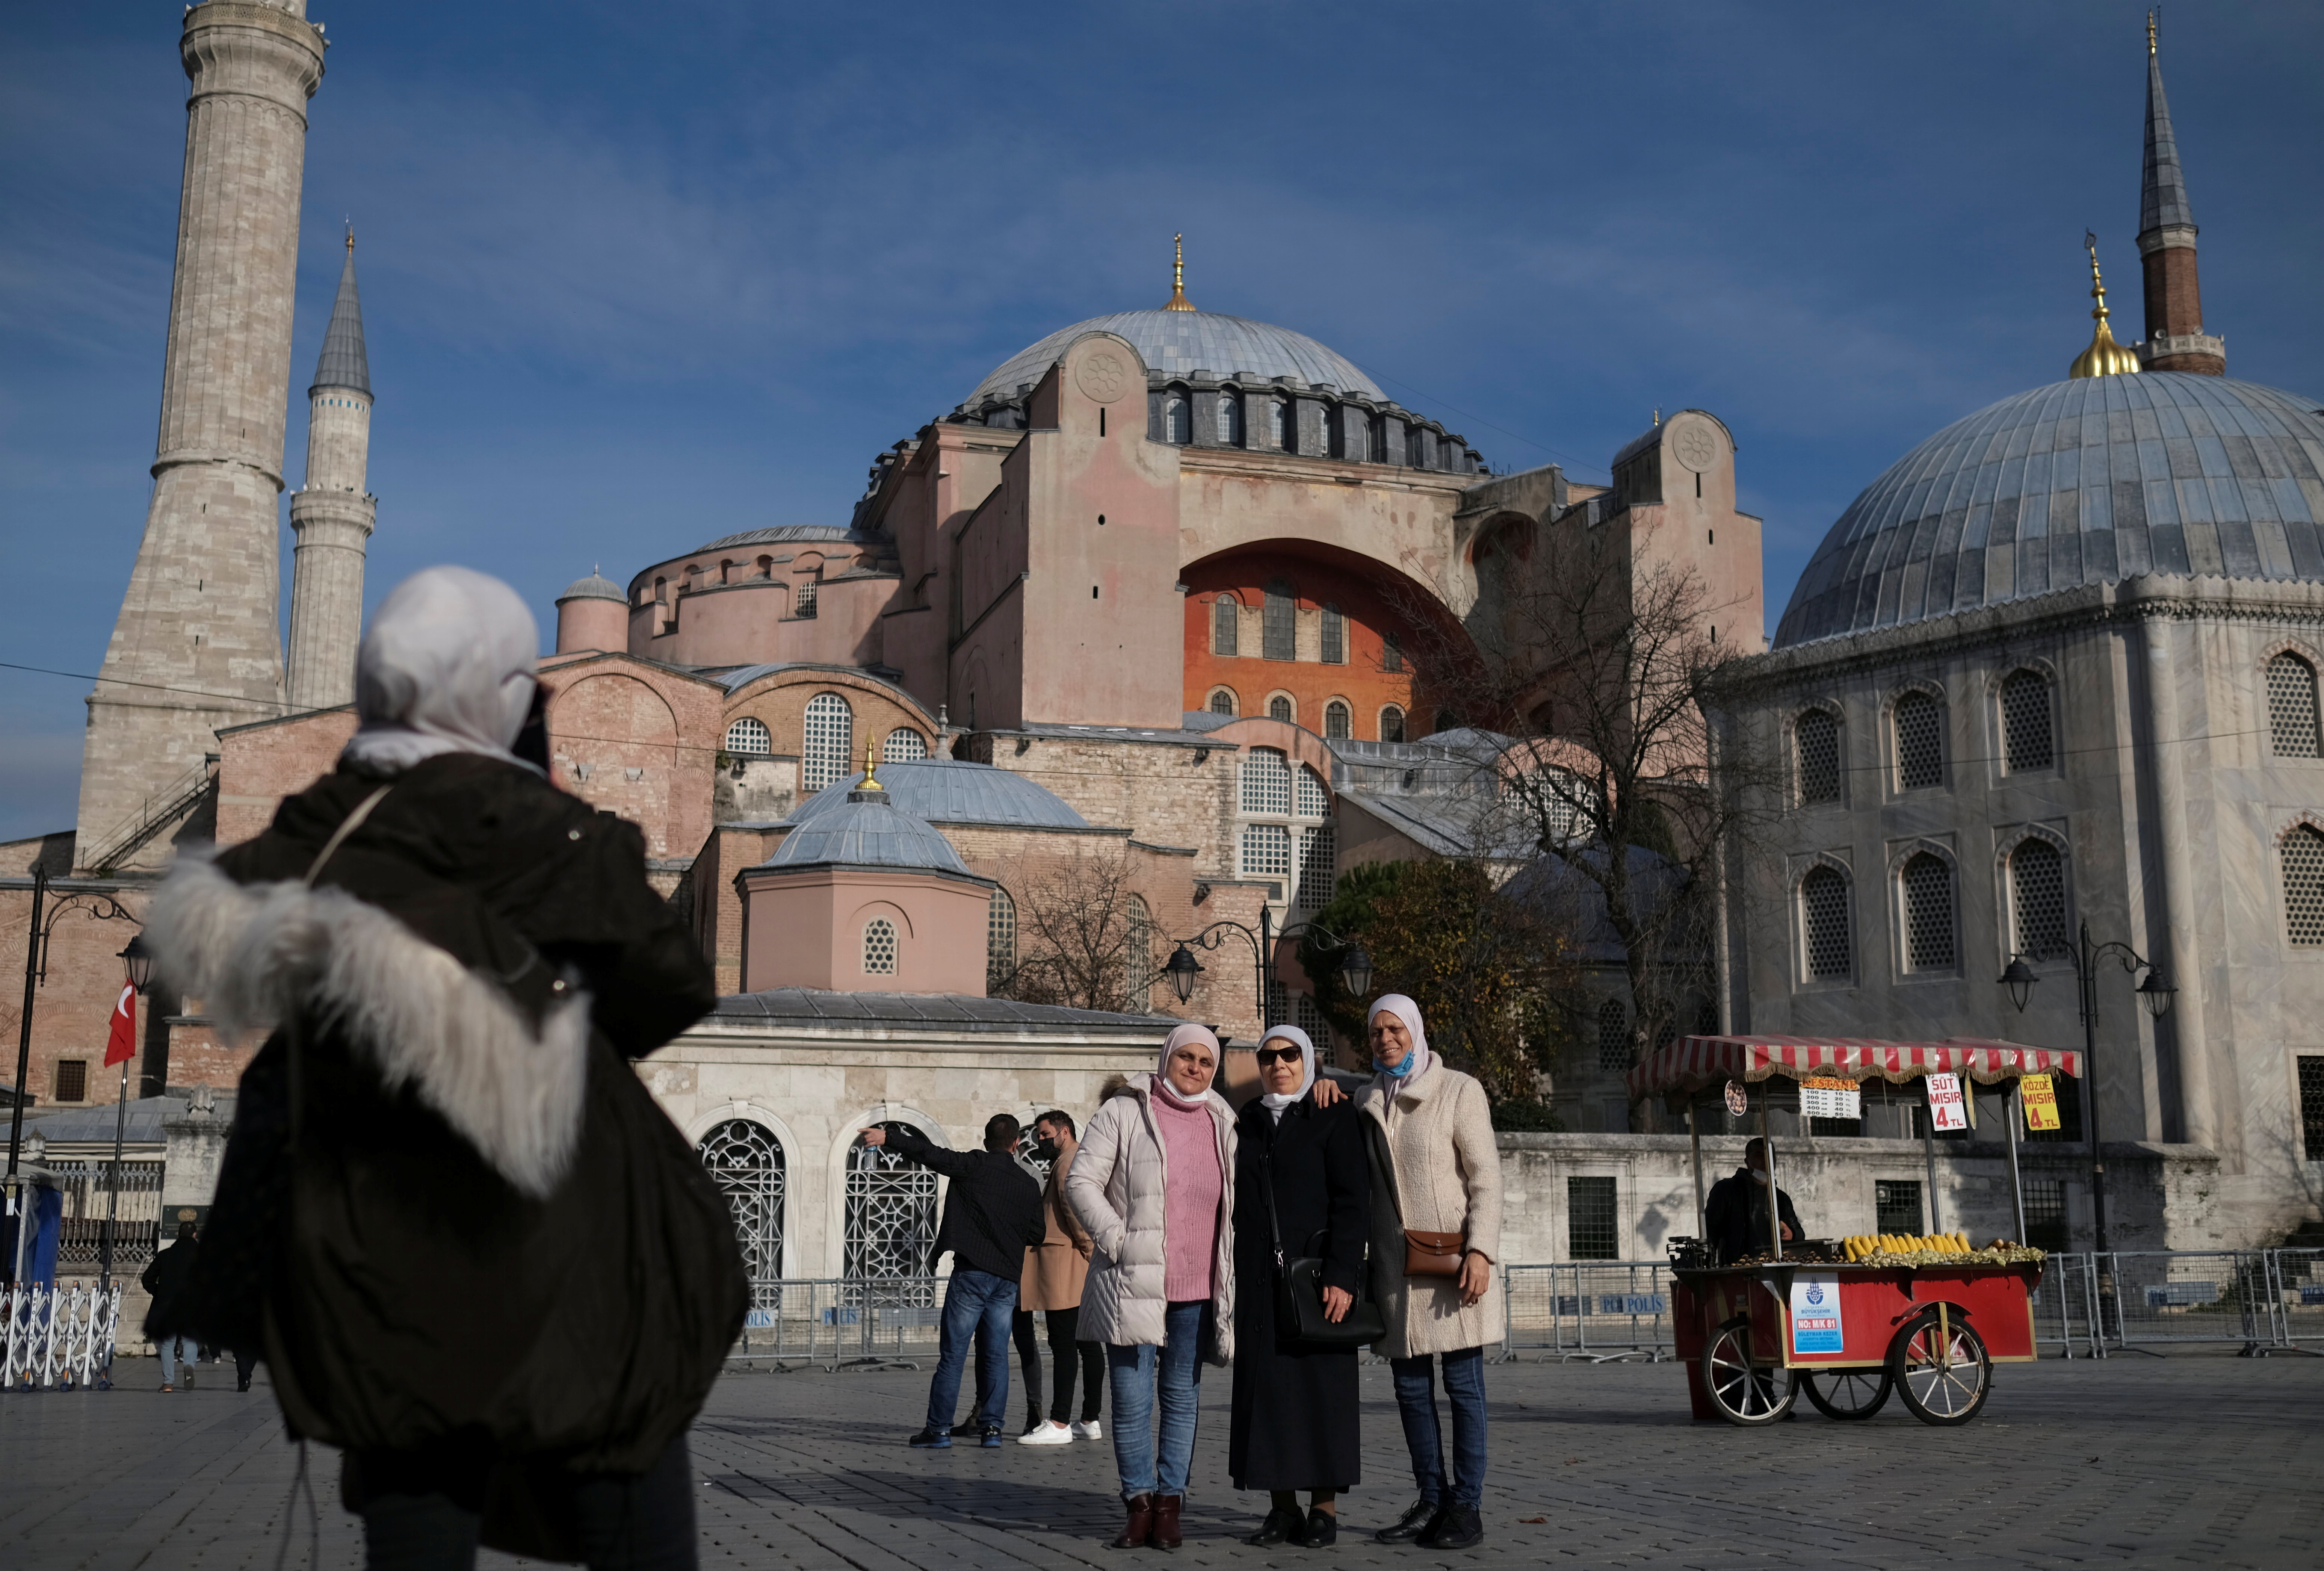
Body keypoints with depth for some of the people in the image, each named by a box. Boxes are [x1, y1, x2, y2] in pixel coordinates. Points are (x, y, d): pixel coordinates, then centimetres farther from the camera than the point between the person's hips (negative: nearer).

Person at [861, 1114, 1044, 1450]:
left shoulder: (974, 1166, -4)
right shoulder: (1029, 1184, 9)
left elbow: (931, 1154, -9)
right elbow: (1036, 1234, 16)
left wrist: (888, 1137, -1)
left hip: (972, 1273, -4)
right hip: (1008, 1278, 4)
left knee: (952, 1355, -2)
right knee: (996, 1355, 9)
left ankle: (939, 1430, 0)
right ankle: (991, 1427, 7)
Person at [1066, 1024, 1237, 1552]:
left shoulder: (1222, 1126, 11)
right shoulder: (1123, 1114, -1)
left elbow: (1234, 1204, 21)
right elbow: (1081, 1182, -4)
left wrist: (1228, 1279, 13)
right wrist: (1117, 1240, -12)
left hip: (1197, 1291, 3)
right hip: (1133, 1285, -3)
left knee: (1182, 1399, 8)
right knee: (1132, 1401, -3)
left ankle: (1169, 1505, 16)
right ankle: (1139, 1504, 10)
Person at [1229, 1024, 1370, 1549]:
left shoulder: (1335, 1116, -1)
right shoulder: (1247, 1123, 13)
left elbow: (1352, 1201, -7)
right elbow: (1236, 1202, 15)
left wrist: (1341, 1275, -16)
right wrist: (1233, 1278, 10)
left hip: (1317, 1274, -4)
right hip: (1258, 1279, 4)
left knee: (1322, 1387, -1)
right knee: (1265, 1388, 3)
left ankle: (1325, 1509, 6)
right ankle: (1282, 1508, 10)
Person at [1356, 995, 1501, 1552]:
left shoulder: (1458, 1090, 1)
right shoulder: (1366, 1101, 14)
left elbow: (1486, 1177, -5)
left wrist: (1480, 1251, -14)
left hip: (1451, 1261, -4)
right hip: (1394, 1266, 5)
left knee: (1463, 1384, -2)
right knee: (1411, 1388, 8)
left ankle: (1467, 1506, 4)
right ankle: (1432, 1500, 17)